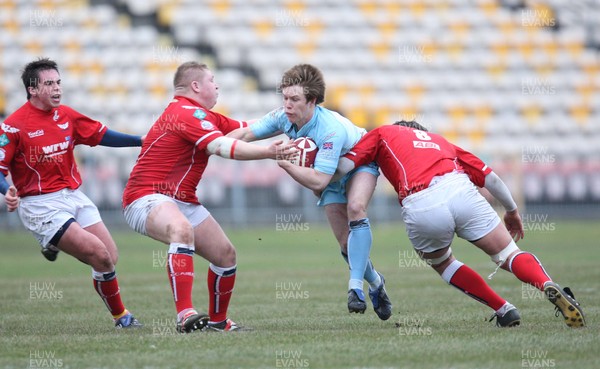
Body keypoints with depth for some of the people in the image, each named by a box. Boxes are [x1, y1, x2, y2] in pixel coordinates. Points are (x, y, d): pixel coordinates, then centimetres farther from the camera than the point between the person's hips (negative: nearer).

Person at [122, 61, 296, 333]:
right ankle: (185, 316, -49)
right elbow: (223, 147, -27)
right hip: (147, 198, -11)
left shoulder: (204, 116, 17)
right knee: (182, 230, -40)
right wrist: (269, 153, -29)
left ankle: (218, 321, 29)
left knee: (226, 254, 10)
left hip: (182, 202, 11)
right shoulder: (185, 112, -17)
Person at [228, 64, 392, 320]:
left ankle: (356, 287, -34)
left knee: (355, 208, -35)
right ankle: (376, 284, 23)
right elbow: (246, 134, -13)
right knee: (347, 245, -4)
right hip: (332, 178, 6)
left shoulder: (331, 130, -41)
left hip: (360, 163, -6)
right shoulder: (284, 117, -23)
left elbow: (317, 181, -44)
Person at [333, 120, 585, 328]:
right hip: (459, 190, 2)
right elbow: (490, 178, 32)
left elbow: (343, 166, 17)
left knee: (442, 264, 27)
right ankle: (549, 287, -21)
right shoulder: (439, 140, 37)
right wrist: (512, 211, 45)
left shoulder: (382, 133, 29)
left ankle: (504, 310, 17)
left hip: (419, 209, -2)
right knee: (508, 256, 9)